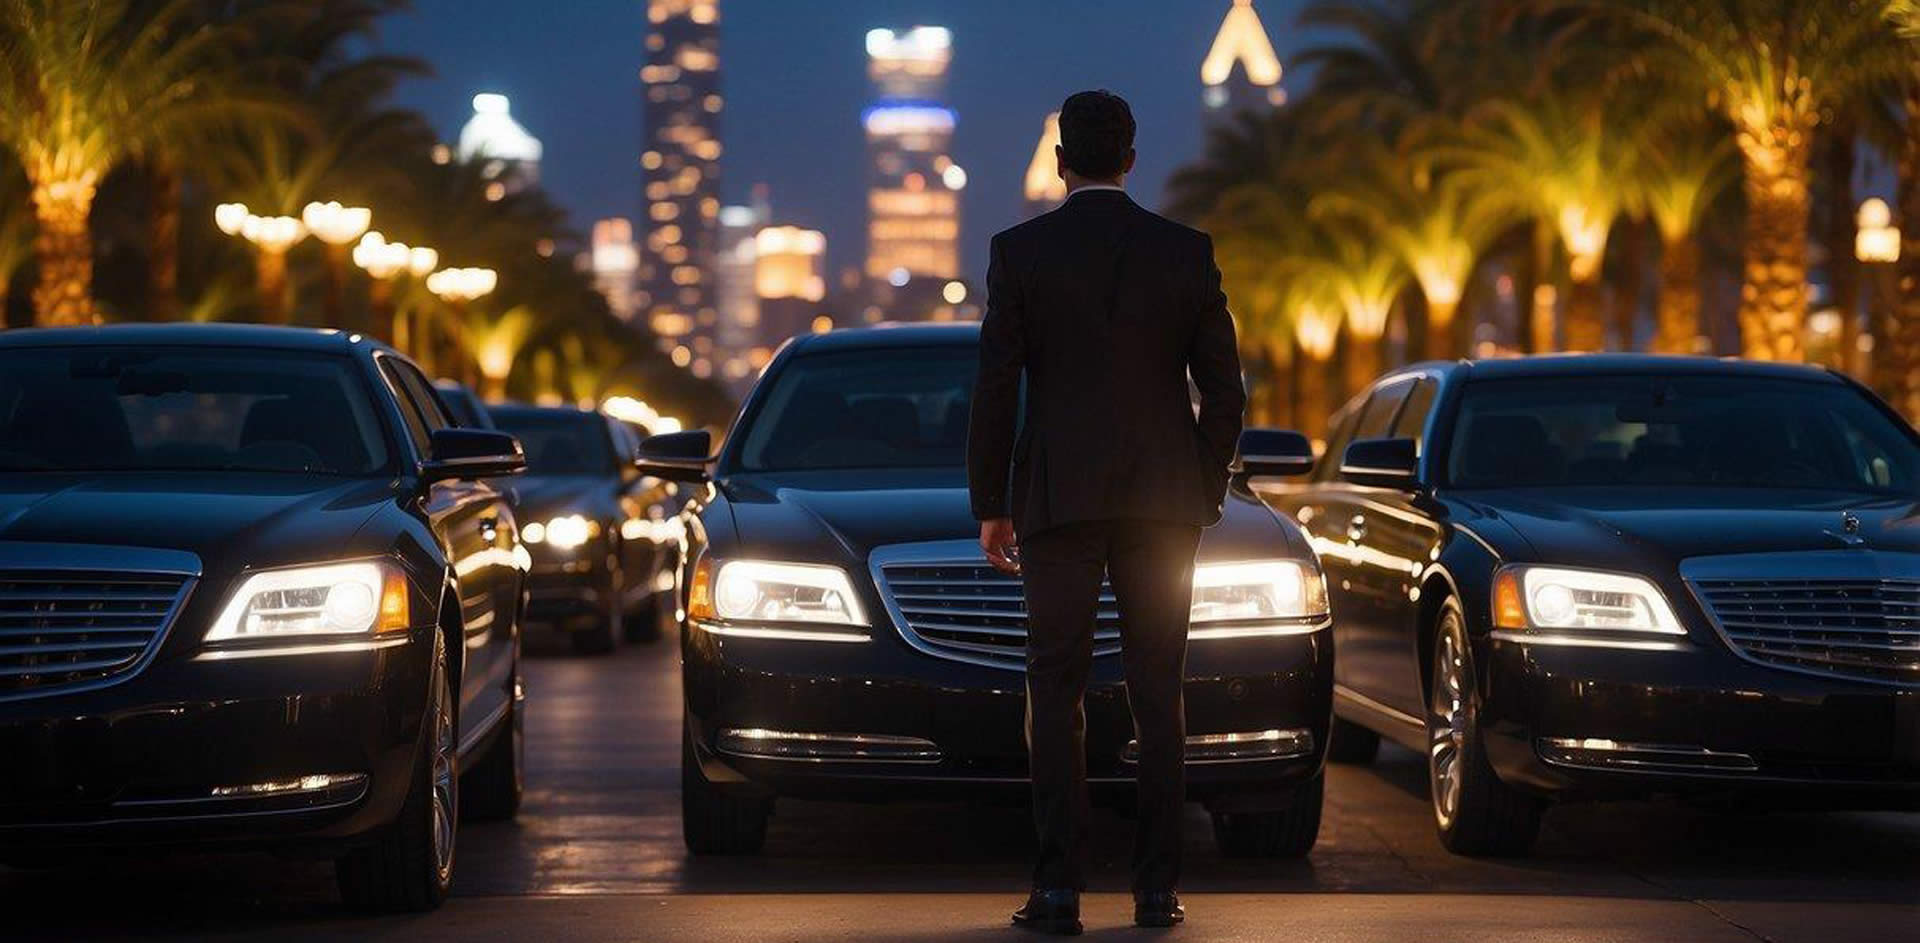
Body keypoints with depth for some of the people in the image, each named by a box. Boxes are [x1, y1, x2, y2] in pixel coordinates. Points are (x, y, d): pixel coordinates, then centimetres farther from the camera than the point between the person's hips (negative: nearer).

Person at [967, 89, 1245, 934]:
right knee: (1157, 696, 6)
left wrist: (990, 507, 3)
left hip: (1058, 499, -2)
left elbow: (995, 388, -4)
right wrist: (1205, 491, 14)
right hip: (1163, 499, 2)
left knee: (1056, 696, 2)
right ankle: (1157, 887, 5)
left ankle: (1060, 889, -4)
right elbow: (1223, 388, 3)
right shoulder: (1187, 252, 2)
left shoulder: (1020, 251, -3)